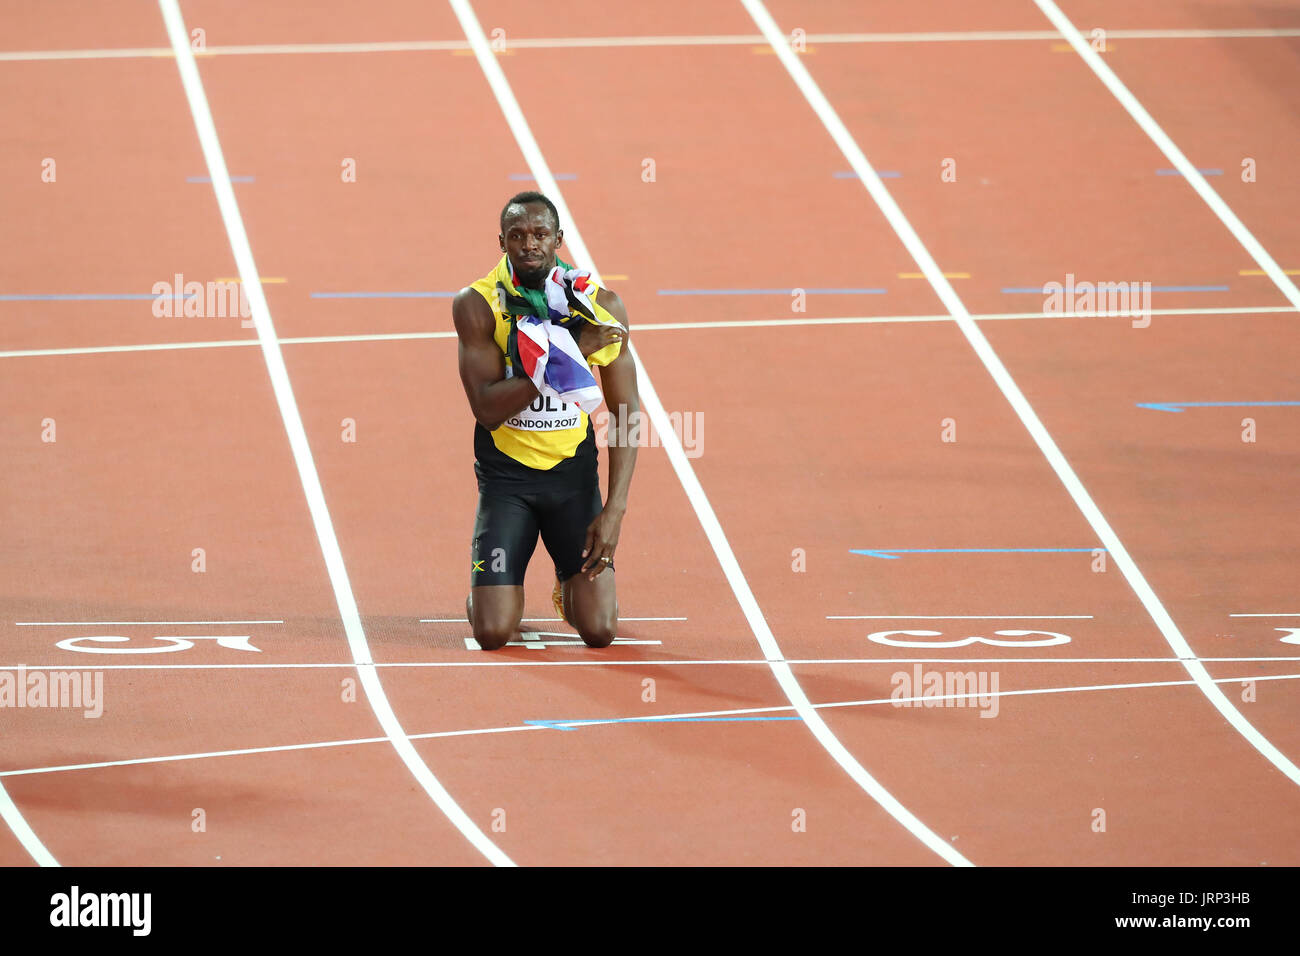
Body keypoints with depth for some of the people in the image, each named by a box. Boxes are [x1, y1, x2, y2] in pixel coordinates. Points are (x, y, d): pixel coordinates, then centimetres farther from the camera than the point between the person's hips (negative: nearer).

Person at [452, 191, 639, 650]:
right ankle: (488, 591, 26)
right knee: (493, 634, -12)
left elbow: (626, 412, -3)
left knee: (599, 630, -8)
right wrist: (563, 358, -28)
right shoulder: (476, 305, -12)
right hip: (506, 474, -1)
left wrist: (614, 509, -11)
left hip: (574, 473, 1)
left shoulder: (602, 306, -7)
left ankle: (569, 583, 28)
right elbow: (487, 409, -19)